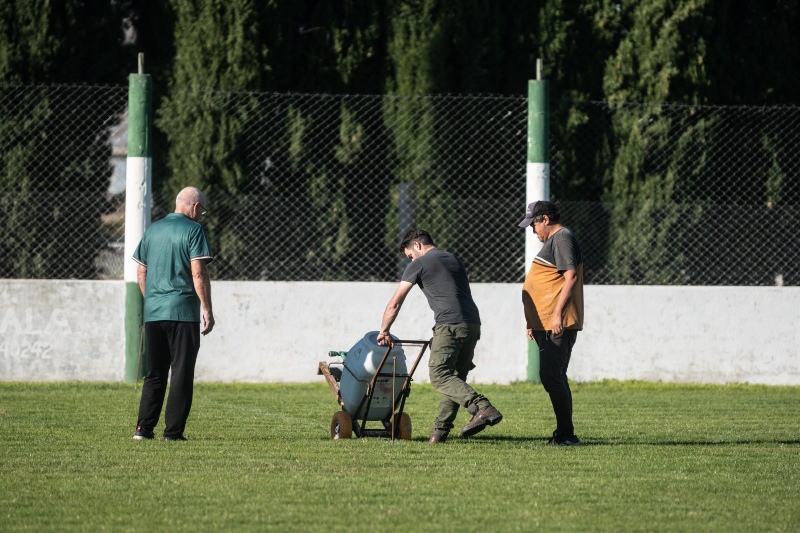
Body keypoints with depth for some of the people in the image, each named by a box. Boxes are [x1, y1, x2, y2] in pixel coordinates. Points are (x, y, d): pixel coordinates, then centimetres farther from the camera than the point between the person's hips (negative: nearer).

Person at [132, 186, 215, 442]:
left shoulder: (153, 230, 13)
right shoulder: (193, 230, -6)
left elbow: (141, 273, 15)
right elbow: (198, 273, -12)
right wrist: (207, 310, -9)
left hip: (152, 313, 6)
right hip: (182, 312, -6)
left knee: (155, 373, 14)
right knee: (182, 373, 0)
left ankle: (144, 427, 8)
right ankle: (173, 431, -3)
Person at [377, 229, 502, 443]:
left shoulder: (419, 264, 8)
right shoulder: (454, 260, 28)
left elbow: (394, 304, 10)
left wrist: (384, 332, 20)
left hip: (450, 325, -8)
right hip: (473, 324, 8)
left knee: (440, 375, -12)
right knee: (455, 377, 11)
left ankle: (483, 408, -30)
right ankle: (440, 429, 8)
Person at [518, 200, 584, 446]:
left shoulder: (562, 238, -11)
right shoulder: (553, 240, 22)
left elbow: (571, 276, -21)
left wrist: (558, 314, -26)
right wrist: (534, 322, 27)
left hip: (558, 325, -11)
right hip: (546, 324, 11)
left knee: (551, 376, -13)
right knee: (555, 378, 11)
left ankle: (566, 434, -13)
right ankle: (564, 434, 14)